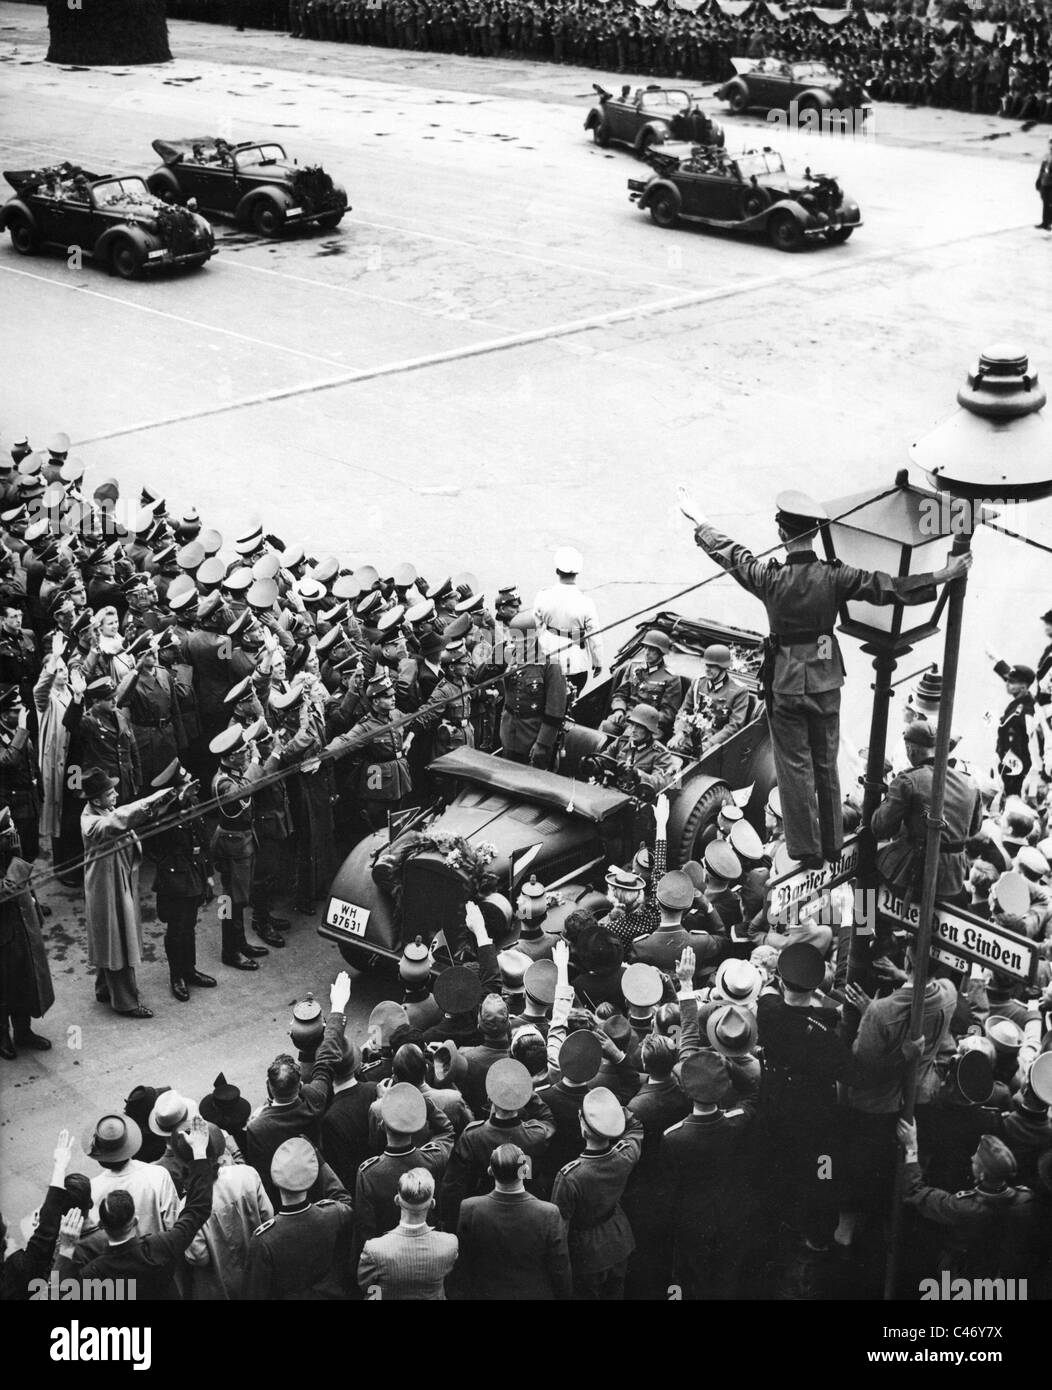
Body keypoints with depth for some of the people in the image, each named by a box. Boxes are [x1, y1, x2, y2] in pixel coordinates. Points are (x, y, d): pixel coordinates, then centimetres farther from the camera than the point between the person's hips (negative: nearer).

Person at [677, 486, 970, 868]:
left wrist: (699, 520, 14)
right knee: (827, 765, 17)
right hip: (826, 681, 3)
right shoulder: (834, 577, -13)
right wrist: (942, 577, -7)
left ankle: (808, 851, 12)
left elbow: (729, 553, -1)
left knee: (795, 768, 7)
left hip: (786, 683, -3)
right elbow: (888, 587, -13)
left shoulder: (771, 578, -16)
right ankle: (833, 846, 27)